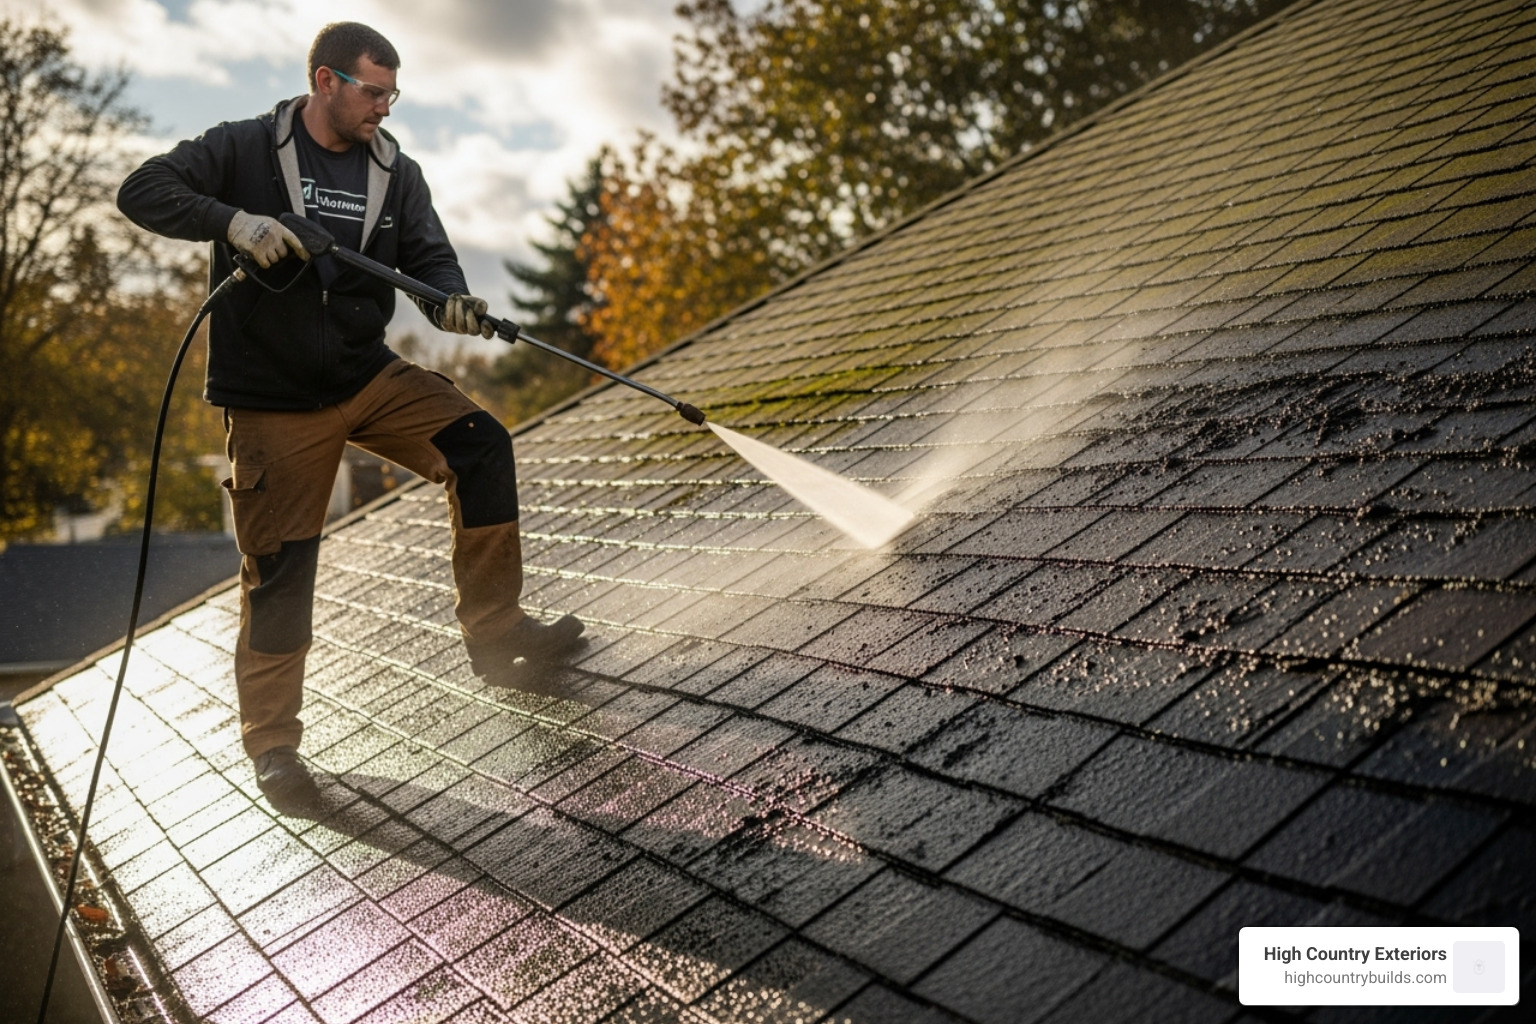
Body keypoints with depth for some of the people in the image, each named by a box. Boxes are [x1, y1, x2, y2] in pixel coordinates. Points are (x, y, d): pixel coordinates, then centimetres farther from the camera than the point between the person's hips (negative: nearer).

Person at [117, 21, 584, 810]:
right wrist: (234, 221, -31)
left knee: (481, 445, -15)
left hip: (369, 376, 4)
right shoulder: (244, 150, -7)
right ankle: (272, 744, 15)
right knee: (278, 571, -1)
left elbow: (430, 259, -2)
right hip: (273, 404, -4)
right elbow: (142, 191, -13)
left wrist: (453, 303, -26)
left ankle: (495, 628, -3)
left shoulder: (395, 174, 4)